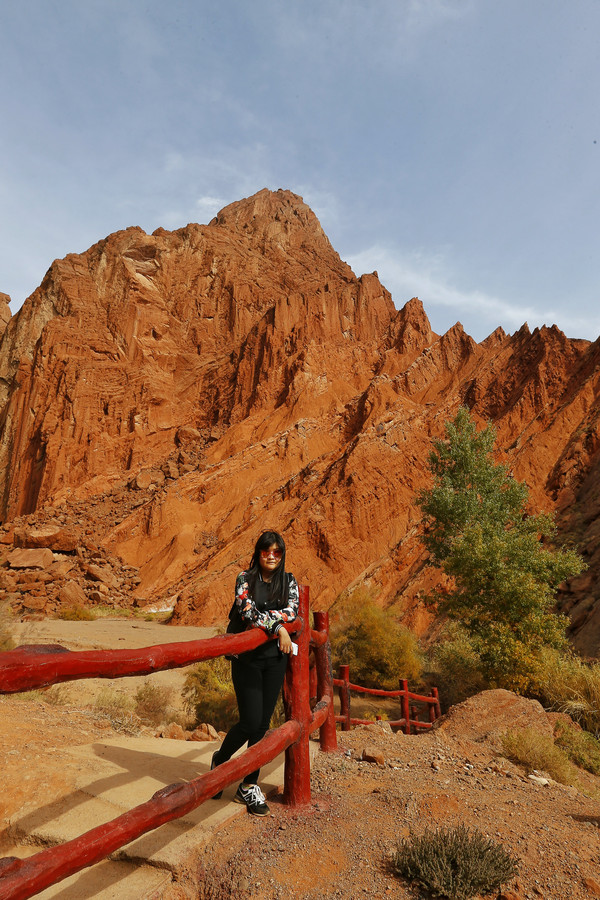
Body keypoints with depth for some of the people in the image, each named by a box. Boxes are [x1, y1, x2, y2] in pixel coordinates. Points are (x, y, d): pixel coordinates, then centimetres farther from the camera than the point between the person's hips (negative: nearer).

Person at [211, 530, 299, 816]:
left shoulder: (289, 581, 6)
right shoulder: (245, 578, -3)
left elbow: (292, 610, -10)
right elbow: (247, 611, -16)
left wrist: (262, 618, -17)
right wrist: (277, 626, -21)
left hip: (275, 658, 3)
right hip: (247, 656, -3)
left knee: (263, 724, 7)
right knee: (250, 721, -5)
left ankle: (249, 787, 22)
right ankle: (220, 759, 26)